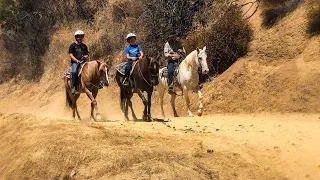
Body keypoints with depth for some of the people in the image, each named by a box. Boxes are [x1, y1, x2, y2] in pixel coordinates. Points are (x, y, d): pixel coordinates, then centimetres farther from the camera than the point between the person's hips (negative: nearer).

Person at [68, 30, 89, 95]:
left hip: (83, 62, 5)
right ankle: (73, 88, -30)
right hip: (74, 62, -5)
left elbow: (87, 54, 19)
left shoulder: (84, 46, 17)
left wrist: (85, 56, -5)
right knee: (74, 72, -32)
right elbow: (71, 55, -5)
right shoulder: (73, 45, 2)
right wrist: (77, 60, -19)